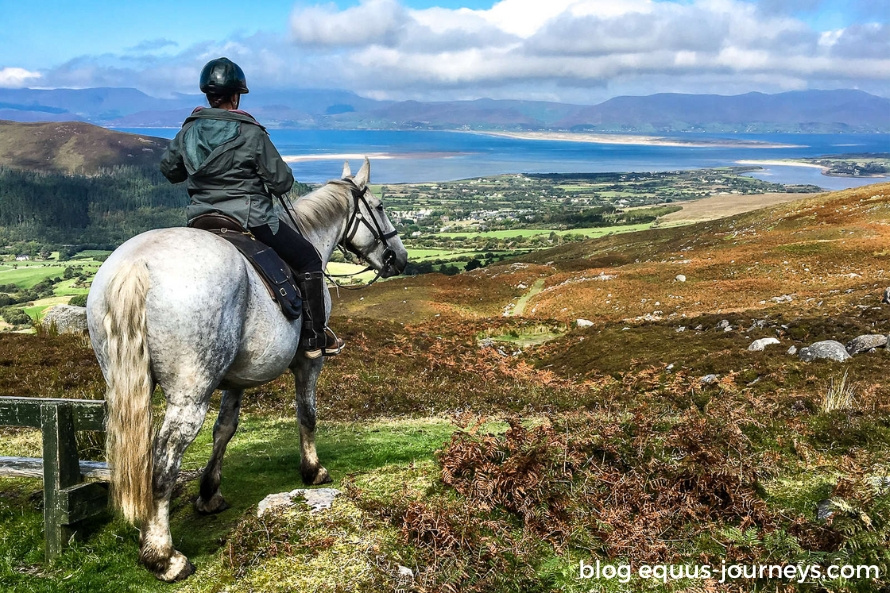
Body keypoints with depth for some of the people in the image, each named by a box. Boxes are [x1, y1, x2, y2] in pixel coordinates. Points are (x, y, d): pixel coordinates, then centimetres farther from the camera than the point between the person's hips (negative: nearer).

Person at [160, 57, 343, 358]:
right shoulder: (252, 134, -14)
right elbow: (282, 182, -10)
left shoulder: (188, 131, 2)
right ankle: (314, 339, 10)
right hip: (251, 219, -6)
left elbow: (168, 169, 17)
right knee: (308, 260, 10)